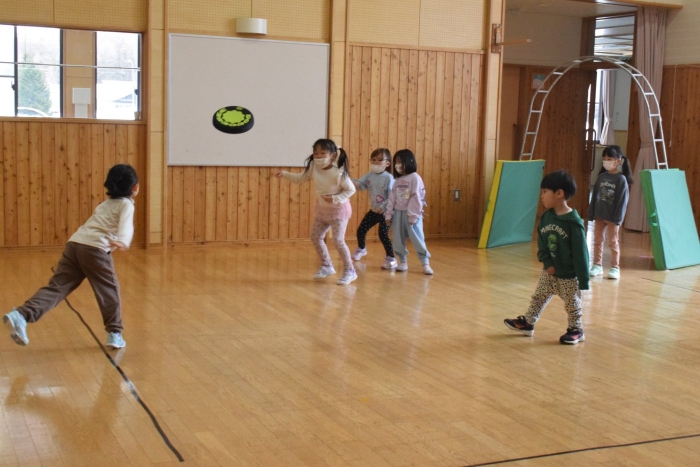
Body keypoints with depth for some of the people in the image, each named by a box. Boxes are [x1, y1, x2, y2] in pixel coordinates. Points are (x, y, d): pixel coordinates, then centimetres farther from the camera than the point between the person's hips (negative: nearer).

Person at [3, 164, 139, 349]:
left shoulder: (105, 204, 32)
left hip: (74, 244, 6)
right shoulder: (126, 204, 8)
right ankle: (114, 334, 14)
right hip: (95, 248, -6)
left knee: (56, 287, -1)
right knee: (109, 290, 9)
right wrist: (122, 242, -32)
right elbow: (125, 225, -13)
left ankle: (20, 315, -17)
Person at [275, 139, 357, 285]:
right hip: (322, 209, 7)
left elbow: (351, 189, -19)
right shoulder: (313, 168, -11)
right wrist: (285, 174, -13)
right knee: (315, 237, 10)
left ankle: (349, 271, 0)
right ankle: (327, 266, 28)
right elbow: (300, 178, 1)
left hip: (339, 209, -7)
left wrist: (335, 199, -29)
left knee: (338, 240, -14)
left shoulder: (338, 172, -27)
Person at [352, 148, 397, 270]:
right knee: (361, 230, 14)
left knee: (383, 235, -13)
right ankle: (361, 249, 42)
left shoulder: (388, 178, -18)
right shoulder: (369, 175, 1)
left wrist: (382, 207, -30)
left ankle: (391, 259, -2)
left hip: (384, 212, -7)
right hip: (373, 210, 7)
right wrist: (354, 183, -30)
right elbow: (361, 184, -7)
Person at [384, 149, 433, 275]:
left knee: (417, 239, -5)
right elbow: (392, 198, 12)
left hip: (411, 213, -6)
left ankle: (426, 264, 2)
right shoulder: (397, 180, 13)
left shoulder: (415, 177, -8)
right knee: (398, 240, 7)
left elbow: (416, 198, -13)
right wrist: (388, 214, 7)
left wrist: (413, 215, -17)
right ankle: (403, 262, 18)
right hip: (398, 213, 6)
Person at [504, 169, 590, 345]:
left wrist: (583, 279, -19)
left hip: (569, 275, -6)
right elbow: (541, 244, 2)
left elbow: (580, 252, -20)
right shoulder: (546, 217, -3)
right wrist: (547, 263, -13)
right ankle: (527, 323, 30)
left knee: (571, 304, 9)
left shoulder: (574, 223, -22)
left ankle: (576, 330, 25)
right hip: (549, 272, 6)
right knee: (539, 298, 17)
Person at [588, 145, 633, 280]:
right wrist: (591, 213, 6)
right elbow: (594, 196, 10)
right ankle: (597, 265, 20)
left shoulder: (621, 179, -9)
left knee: (613, 242, 3)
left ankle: (615, 268, 11)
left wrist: (617, 218, -14)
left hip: (612, 217, -5)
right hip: (599, 215, 5)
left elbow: (622, 200, -11)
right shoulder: (601, 177, 6)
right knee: (597, 241, 11)